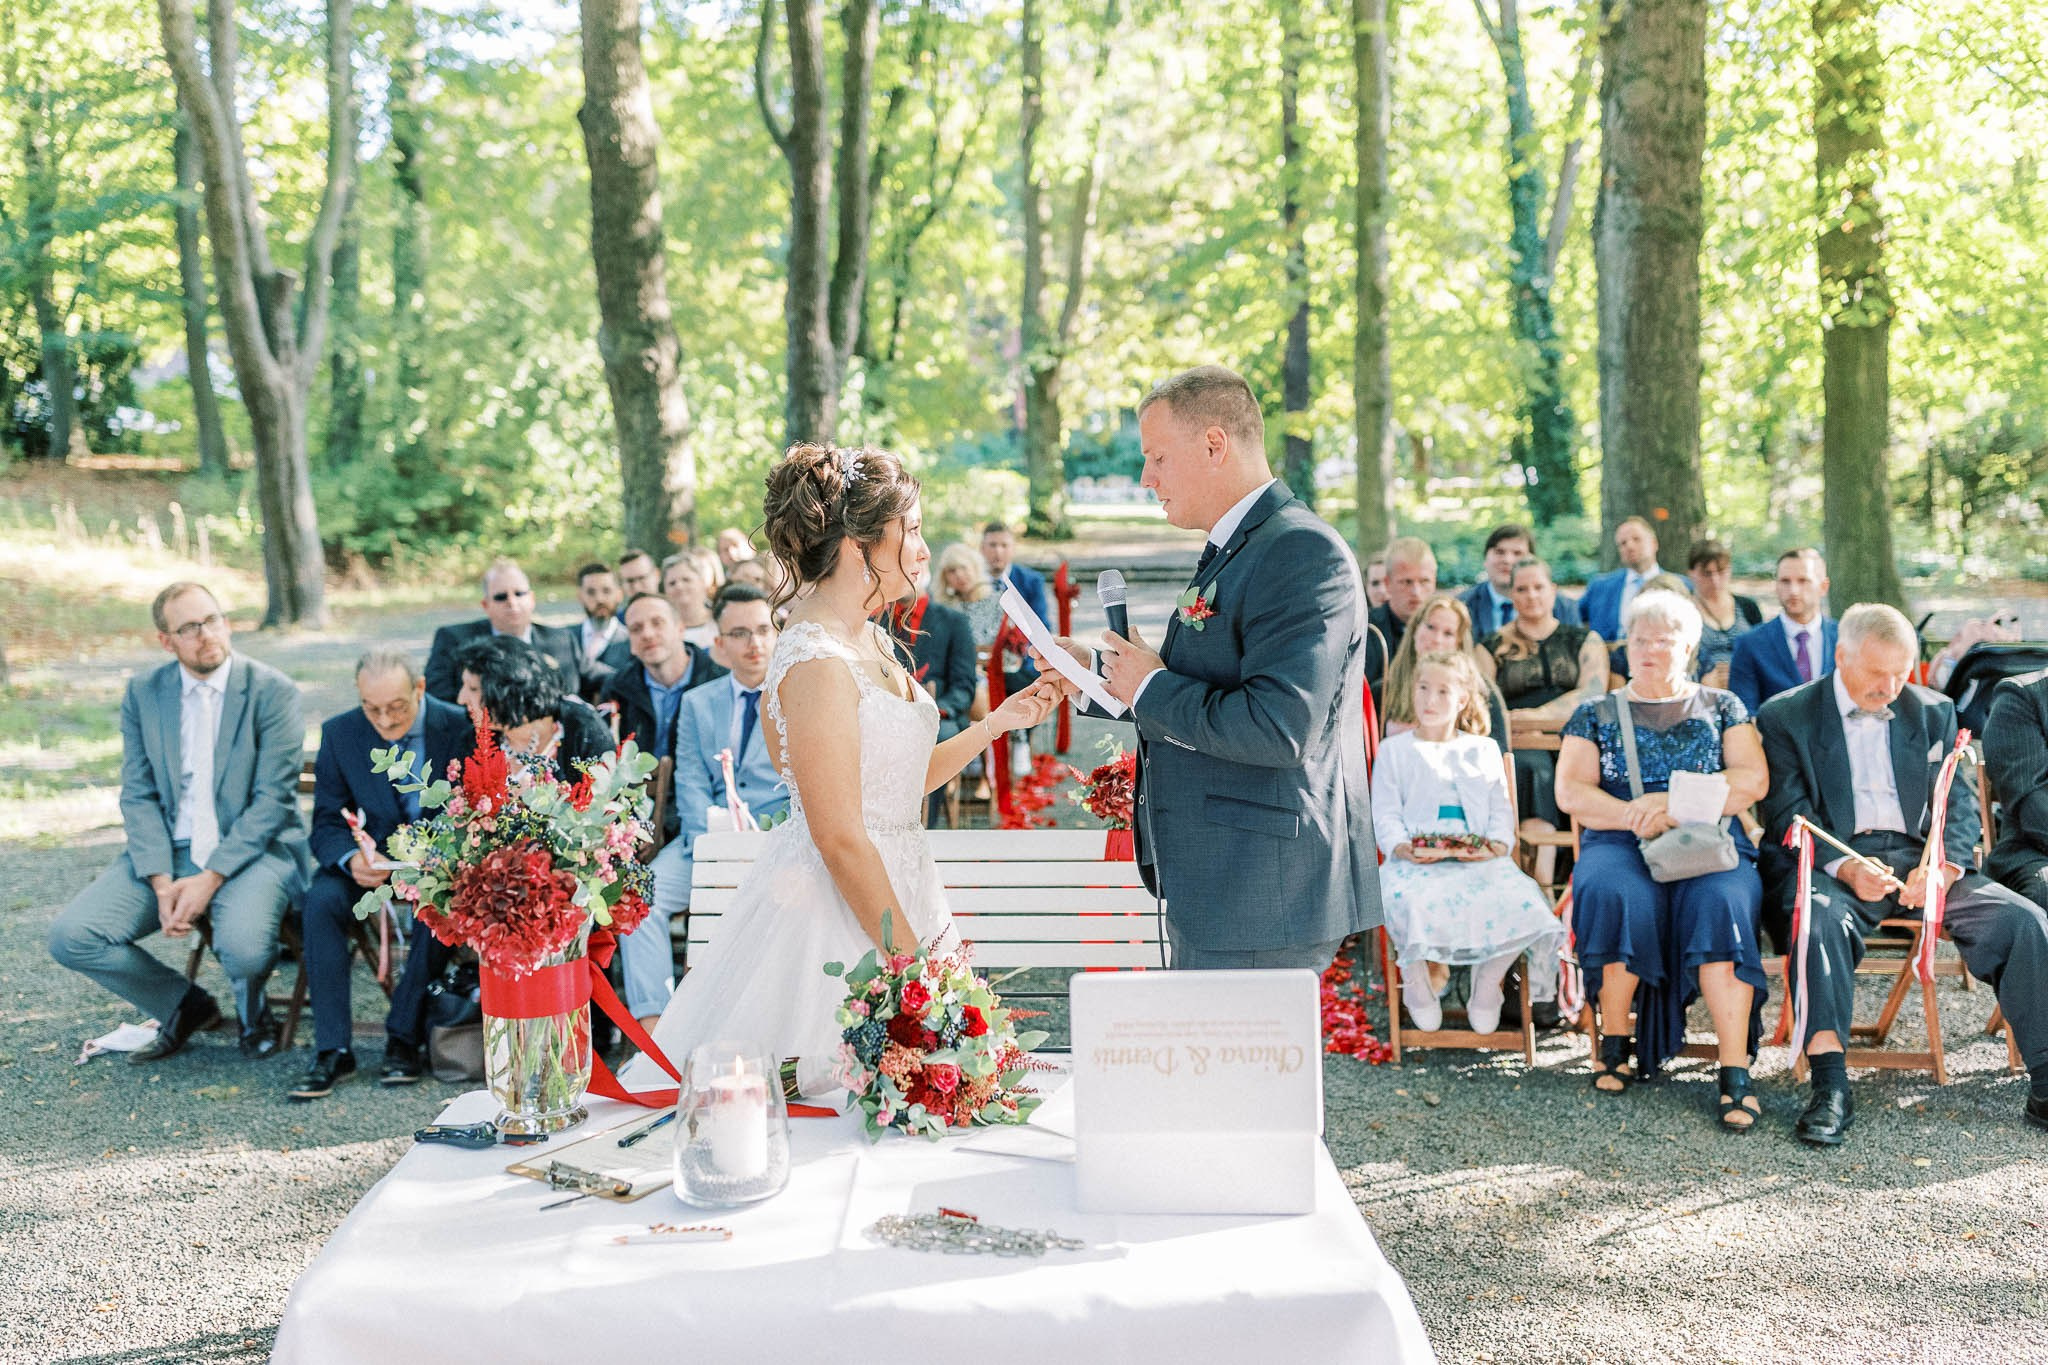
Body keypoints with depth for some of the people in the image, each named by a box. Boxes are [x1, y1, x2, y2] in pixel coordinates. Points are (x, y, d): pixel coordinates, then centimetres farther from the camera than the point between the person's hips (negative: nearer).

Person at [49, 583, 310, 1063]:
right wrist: (161, 882, -12)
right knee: (72, 935, -15)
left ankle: (252, 1011, 7)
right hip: (168, 851, 4)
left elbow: (273, 799, -11)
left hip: (251, 848, -4)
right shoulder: (143, 695, 6)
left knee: (243, 945, -33)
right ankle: (186, 1006, 10)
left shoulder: (272, 691, -6)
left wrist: (210, 880, -19)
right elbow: (138, 797, 4)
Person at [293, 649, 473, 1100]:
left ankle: (405, 1037, -20)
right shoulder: (339, 733, -4)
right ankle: (333, 1049, -24)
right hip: (368, 857, 2)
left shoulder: (461, 728, -11)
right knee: (321, 900, -28)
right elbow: (326, 824, -3)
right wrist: (351, 858, -27)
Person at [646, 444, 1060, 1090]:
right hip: (834, 911, -9)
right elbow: (841, 840, -21)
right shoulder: (818, 664, -20)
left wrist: (994, 724, 10)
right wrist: (914, 967, -18)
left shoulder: (871, 641, 10)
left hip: (893, 893, 9)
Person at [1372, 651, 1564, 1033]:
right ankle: (1417, 981, -8)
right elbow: (1385, 815, 7)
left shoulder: (1484, 750, 23)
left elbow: (1501, 809, 15)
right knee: (1416, 903, -38)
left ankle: (1488, 983, -4)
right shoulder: (1394, 750, 16)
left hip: (1479, 859, 2)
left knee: (1519, 898, -29)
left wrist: (1497, 844, -7)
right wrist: (1403, 847, -13)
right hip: (1416, 859, -2)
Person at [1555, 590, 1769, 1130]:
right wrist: (1634, 815, -13)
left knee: (1720, 903, -33)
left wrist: (1676, 801, -10)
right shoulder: (1595, 714, 16)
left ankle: (1735, 1071, -35)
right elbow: (1570, 792, 4)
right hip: (1620, 844, 0)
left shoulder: (1721, 708, 17)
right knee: (1617, 896, -34)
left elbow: (1752, 780, 3)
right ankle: (1615, 1039, -17)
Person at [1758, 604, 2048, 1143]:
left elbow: (1959, 802, 10)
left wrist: (1943, 862, -13)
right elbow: (1786, 815, -3)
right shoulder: (1786, 716, 4)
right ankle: (1829, 1087, -38)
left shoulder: (1934, 711, 15)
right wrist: (1844, 866, -22)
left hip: (1921, 858, 3)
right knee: (1821, 918, -37)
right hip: (1835, 862, -3)